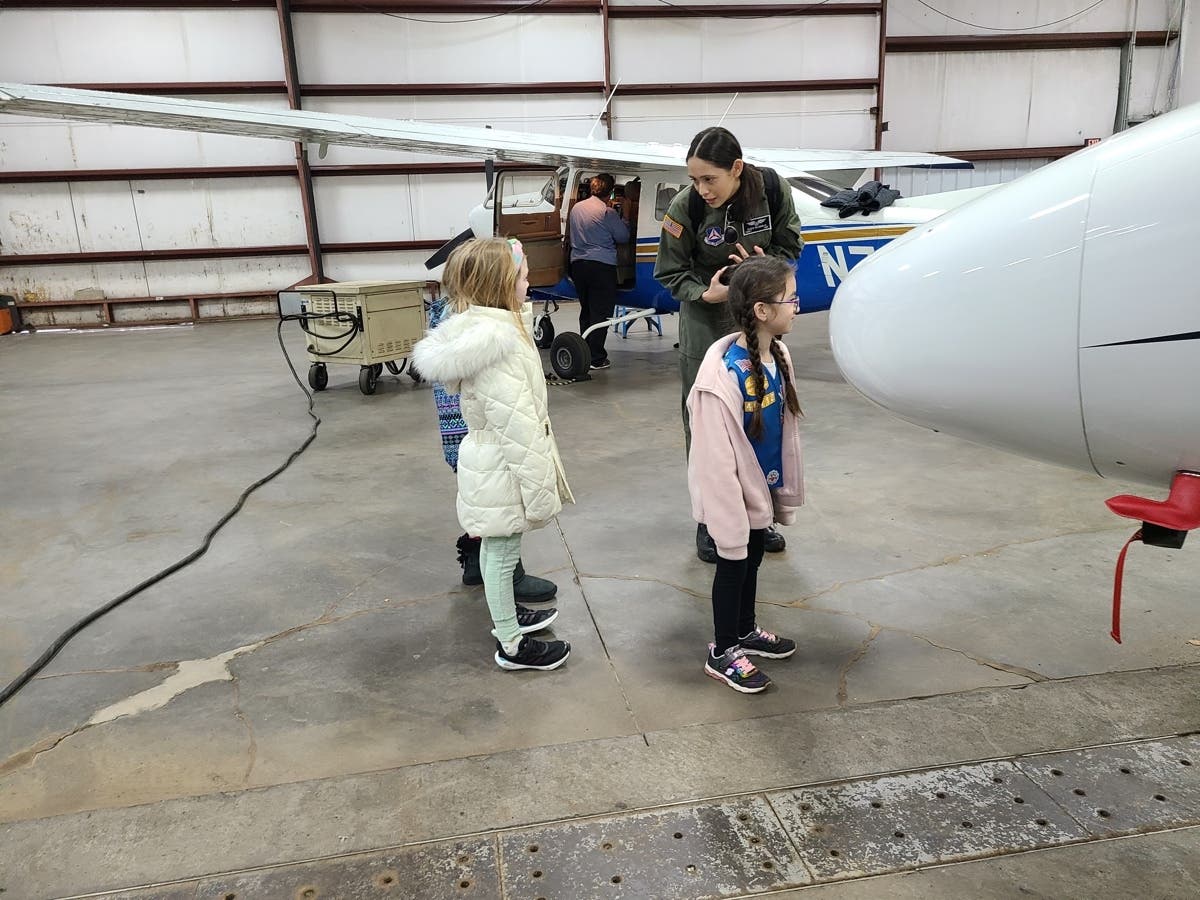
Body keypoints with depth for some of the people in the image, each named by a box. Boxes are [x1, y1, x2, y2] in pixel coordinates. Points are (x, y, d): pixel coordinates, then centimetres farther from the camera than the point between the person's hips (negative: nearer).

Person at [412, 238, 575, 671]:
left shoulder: (474, 329, 5)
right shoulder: (497, 339, -26)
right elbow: (515, 422, -26)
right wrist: (539, 484, -21)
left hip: (489, 454, 9)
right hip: (503, 466, -9)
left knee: (498, 547, 23)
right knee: (503, 551, 5)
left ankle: (507, 616, 42)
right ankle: (511, 645, 21)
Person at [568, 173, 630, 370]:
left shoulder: (576, 208, 9)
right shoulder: (607, 212, -12)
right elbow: (623, 236, -6)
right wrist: (623, 220, 11)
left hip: (578, 264, 7)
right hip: (602, 265, -7)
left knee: (585, 311, 17)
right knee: (601, 313, -2)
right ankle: (596, 359, -2)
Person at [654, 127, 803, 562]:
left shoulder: (773, 189, -17)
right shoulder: (684, 207, -21)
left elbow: (789, 245, -2)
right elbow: (671, 273, -9)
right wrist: (705, 294, -28)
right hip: (706, 322, -2)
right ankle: (709, 520, 18)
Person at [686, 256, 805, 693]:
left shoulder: (777, 354, -5)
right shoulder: (723, 375, -30)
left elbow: (785, 430, 5)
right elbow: (716, 459, -26)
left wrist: (785, 492, 12)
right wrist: (729, 521, -21)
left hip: (763, 488, 7)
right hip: (735, 492, -7)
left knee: (752, 558, 23)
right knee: (733, 563, 10)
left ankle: (745, 631, 46)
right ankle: (722, 653, 32)